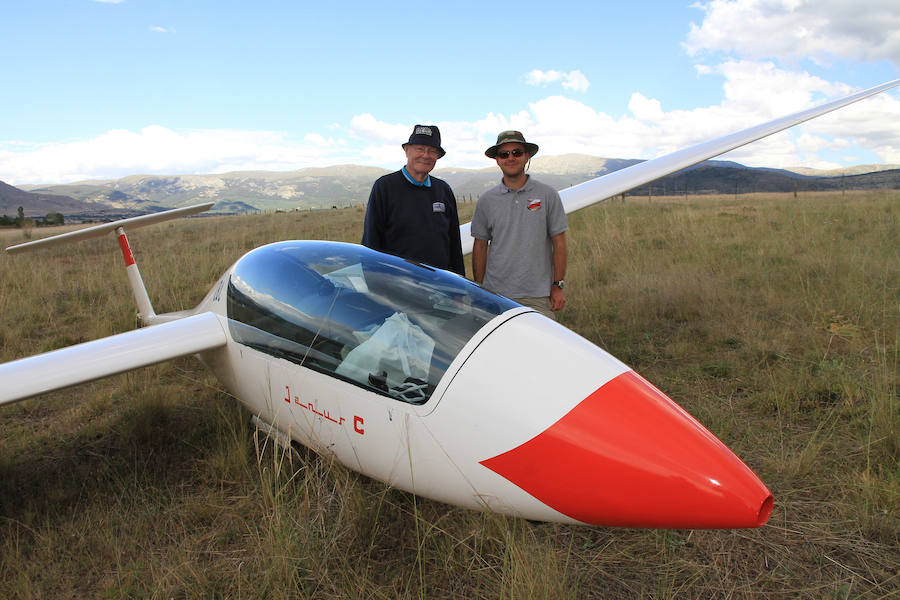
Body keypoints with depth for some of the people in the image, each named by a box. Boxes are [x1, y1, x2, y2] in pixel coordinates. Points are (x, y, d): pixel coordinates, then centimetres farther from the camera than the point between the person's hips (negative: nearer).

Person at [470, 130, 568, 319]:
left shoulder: (547, 195, 3)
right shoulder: (486, 200, 7)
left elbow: (558, 242, 5)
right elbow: (480, 246, 11)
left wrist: (558, 286, 1)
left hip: (538, 296, -1)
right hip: (495, 294, 1)